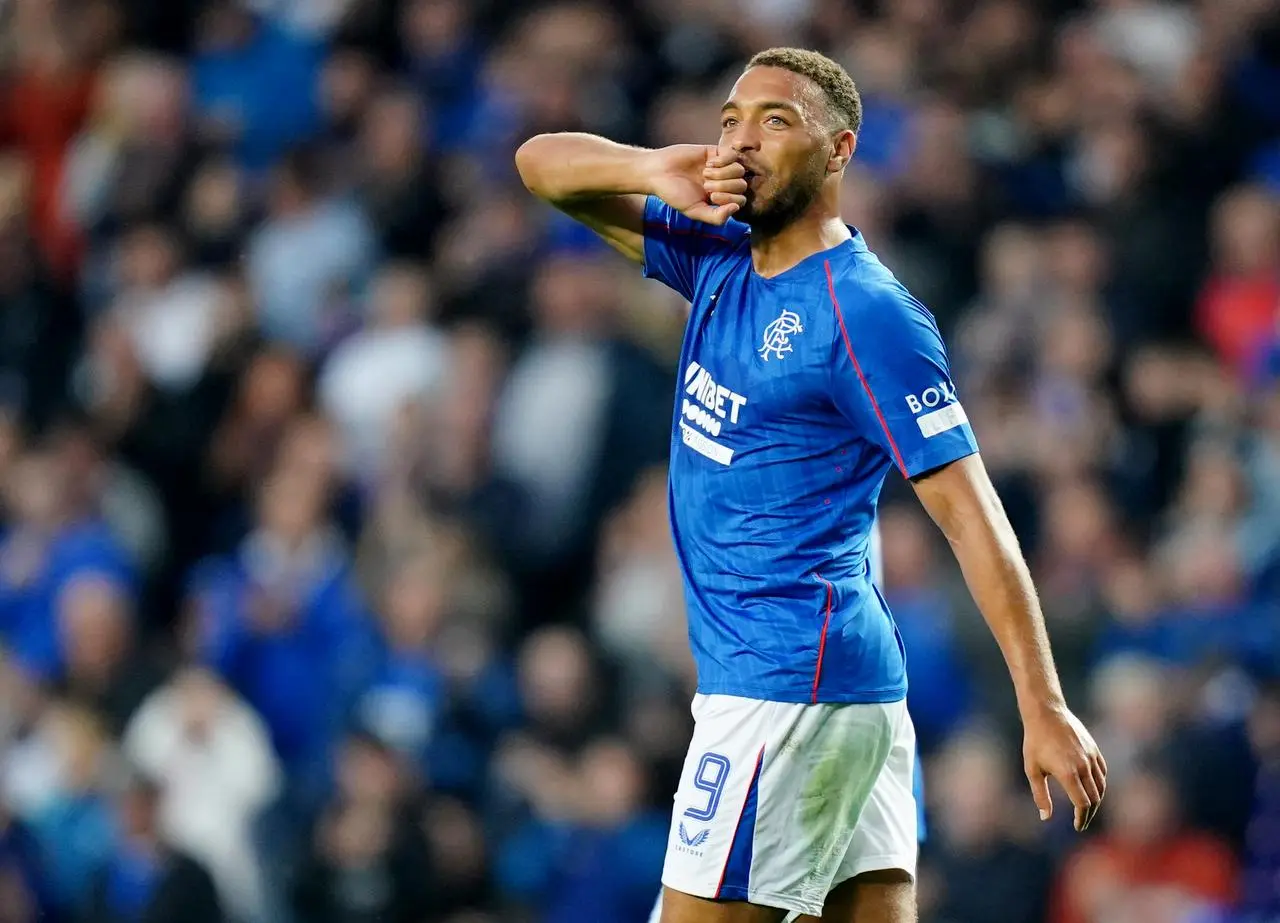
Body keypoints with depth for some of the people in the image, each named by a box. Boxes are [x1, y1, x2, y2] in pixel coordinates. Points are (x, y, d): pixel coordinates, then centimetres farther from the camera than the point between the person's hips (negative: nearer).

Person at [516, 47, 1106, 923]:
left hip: (787, 685, -8)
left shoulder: (866, 313, -12)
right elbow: (542, 162, 14)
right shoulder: (719, 259, 12)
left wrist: (1044, 709, -19)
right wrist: (656, 170, -9)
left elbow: (971, 512, -14)